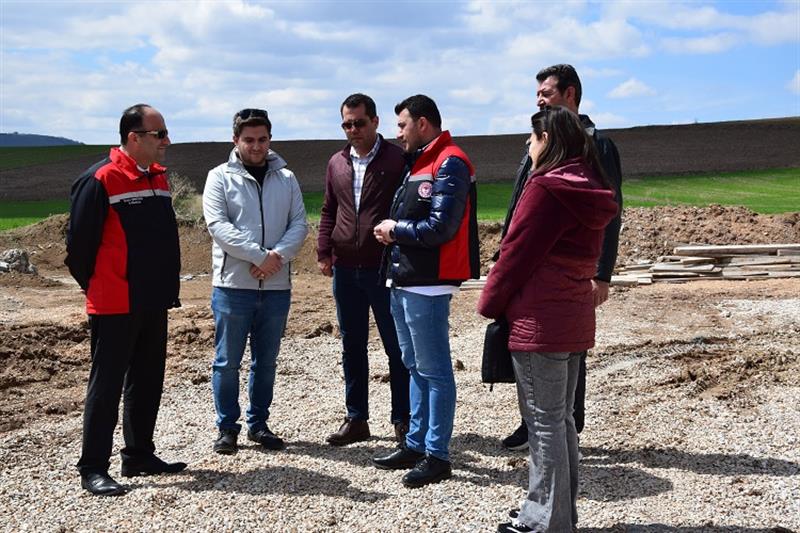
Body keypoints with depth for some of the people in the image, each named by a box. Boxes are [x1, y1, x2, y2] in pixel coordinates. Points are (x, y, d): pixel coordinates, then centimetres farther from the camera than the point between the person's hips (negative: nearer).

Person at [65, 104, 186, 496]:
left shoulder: (158, 177, 10)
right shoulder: (101, 179, -15)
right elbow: (79, 241, -12)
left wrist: (168, 287, 14)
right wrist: (94, 286, -2)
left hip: (154, 304, 8)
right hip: (115, 306, -8)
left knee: (148, 382, 14)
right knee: (106, 386, -1)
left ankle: (139, 455, 26)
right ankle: (93, 468, 7)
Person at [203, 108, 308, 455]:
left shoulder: (286, 179, 9)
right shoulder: (220, 177, -1)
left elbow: (299, 224, 2)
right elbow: (218, 226, -13)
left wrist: (278, 256, -16)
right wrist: (260, 256, -19)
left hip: (276, 287, 3)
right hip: (233, 285, -3)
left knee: (266, 361, 12)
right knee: (228, 361, 4)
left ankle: (259, 424, 25)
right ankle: (227, 427, 16)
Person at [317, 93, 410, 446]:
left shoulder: (397, 159, -4)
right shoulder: (337, 163, 12)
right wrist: (324, 251, 7)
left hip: (385, 268, -5)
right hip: (345, 269, 5)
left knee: (396, 345, 4)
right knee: (351, 346, 12)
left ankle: (402, 420, 15)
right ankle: (356, 419, 22)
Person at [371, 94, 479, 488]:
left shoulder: (449, 164, -12)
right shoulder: (417, 163, 18)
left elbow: (440, 227, -21)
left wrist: (395, 229, -9)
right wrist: (391, 231, 3)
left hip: (427, 284, -10)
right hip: (403, 280, 10)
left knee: (433, 370, -2)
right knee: (415, 367, 16)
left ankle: (437, 456, 7)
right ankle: (416, 444, 27)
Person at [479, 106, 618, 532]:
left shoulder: (544, 188, -15)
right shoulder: (591, 190, 11)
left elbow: (516, 252, -13)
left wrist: (490, 303, 0)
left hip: (539, 321, -8)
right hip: (575, 318, 8)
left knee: (544, 422, -1)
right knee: (562, 418, 16)